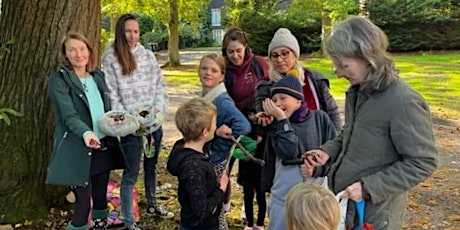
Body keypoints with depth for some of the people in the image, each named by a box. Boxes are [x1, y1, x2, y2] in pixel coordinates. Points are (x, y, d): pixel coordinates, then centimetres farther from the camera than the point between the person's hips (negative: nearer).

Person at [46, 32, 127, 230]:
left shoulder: (98, 76, 11)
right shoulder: (59, 80, -8)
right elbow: (68, 115, -20)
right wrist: (86, 133, -38)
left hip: (104, 146, 6)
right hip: (78, 151, -5)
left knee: (101, 197, 15)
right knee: (83, 202, -2)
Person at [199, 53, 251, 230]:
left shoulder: (222, 101, -22)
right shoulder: (204, 96, 4)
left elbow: (243, 126, -34)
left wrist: (219, 148, -23)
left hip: (217, 164, -8)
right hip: (204, 161, 8)